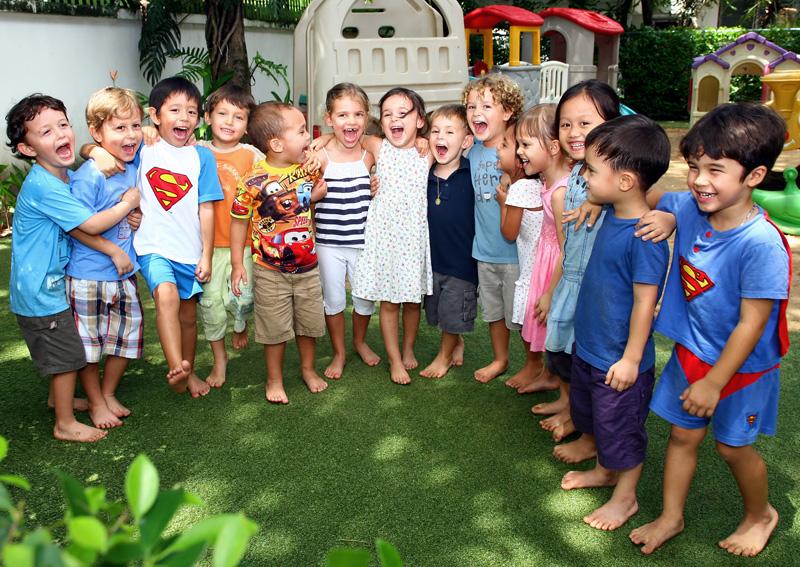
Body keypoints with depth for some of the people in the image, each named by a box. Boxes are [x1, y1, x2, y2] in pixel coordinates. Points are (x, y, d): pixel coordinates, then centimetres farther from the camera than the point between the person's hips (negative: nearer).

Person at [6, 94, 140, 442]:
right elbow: (90, 225, -28)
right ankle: (65, 424, 17)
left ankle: (59, 397, 46)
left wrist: (126, 215, -8)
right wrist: (128, 203, -14)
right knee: (68, 353, 2)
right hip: (41, 287, -9)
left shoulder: (67, 175, 4)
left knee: (60, 349, 25)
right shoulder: (42, 186, -27)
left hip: (52, 282, 9)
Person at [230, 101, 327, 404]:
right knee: (276, 329, 8)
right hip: (271, 271, -4)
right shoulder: (254, 182, -20)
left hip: (307, 265, 5)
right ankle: (275, 379, 29)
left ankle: (308, 369, 40)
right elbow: (239, 221, -9)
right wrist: (237, 263, -7)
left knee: (310, 323, 17)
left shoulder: (308, 168, -5)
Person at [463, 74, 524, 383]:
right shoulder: (474, 151, 3)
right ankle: (500, 360, 41)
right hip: (485, 248, 6)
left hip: (515, 250, -6)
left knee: (520, 314, 7)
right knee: (492, 310, 21)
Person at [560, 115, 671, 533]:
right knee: (594, 416, 27)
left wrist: (631, 359, -20)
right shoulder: (611, 215, -2)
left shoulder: (644, 236, -29)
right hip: (588, 346, 9)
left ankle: (625, 496, 34)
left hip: (618, 359, -9)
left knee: (621, 428, 12)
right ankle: (605, 470, 50)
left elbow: (645, 301, -25)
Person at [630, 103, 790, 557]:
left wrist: (714, 382, -17)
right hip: (691, 351, 5)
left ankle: (761, 515, 43)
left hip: (741, 366, -5)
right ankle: (671, 518, 36)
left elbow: (751, 324, -24)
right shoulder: (687, 208, -13)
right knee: (683, 434, 16)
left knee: (733, 445, 13)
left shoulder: (762, 245, -30)